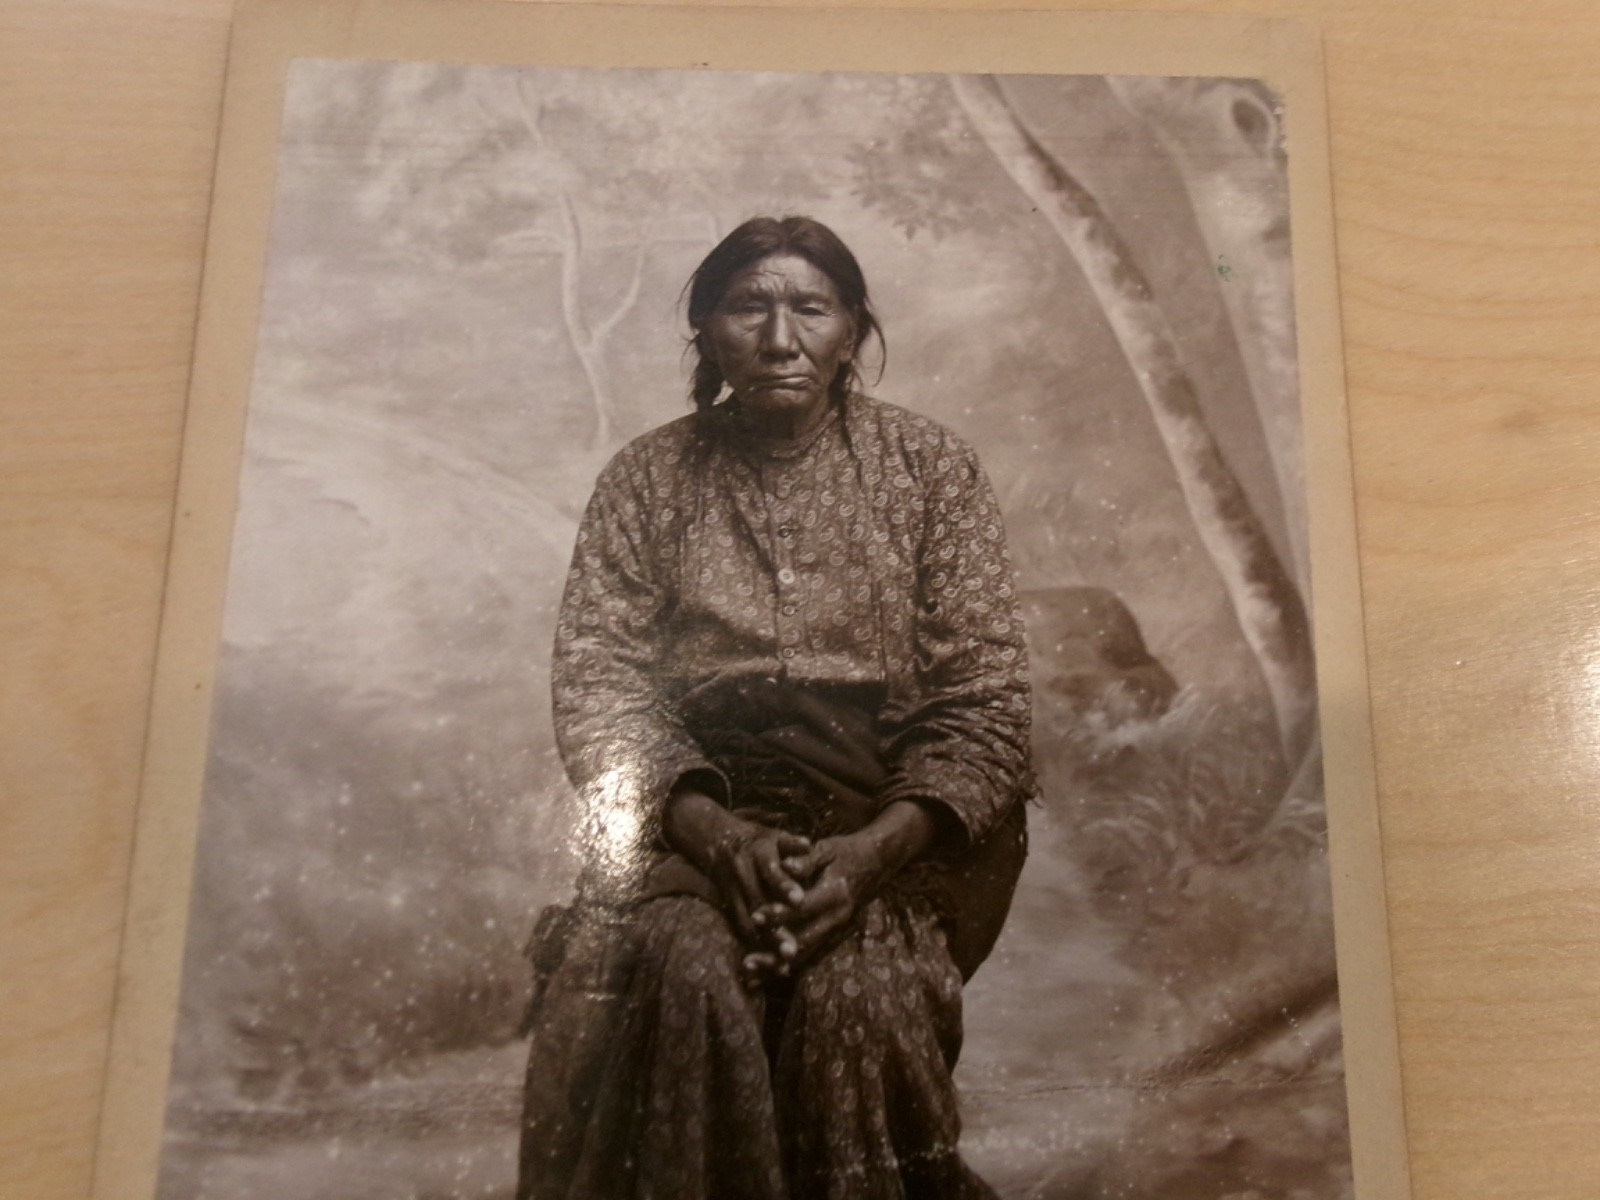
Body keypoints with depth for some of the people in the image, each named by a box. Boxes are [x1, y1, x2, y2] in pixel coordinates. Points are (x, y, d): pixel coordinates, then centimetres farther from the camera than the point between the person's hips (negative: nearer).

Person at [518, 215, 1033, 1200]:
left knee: (863, 980, -29)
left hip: (901, 826, 0)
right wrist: (714, 833, -18)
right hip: (698, 813, 1)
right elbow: (596, 684, -1)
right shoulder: (648, 479, 9)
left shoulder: (932, 466, 6)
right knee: (681, 964, -29)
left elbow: (985, 699, -1)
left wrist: (873, 850, -18)